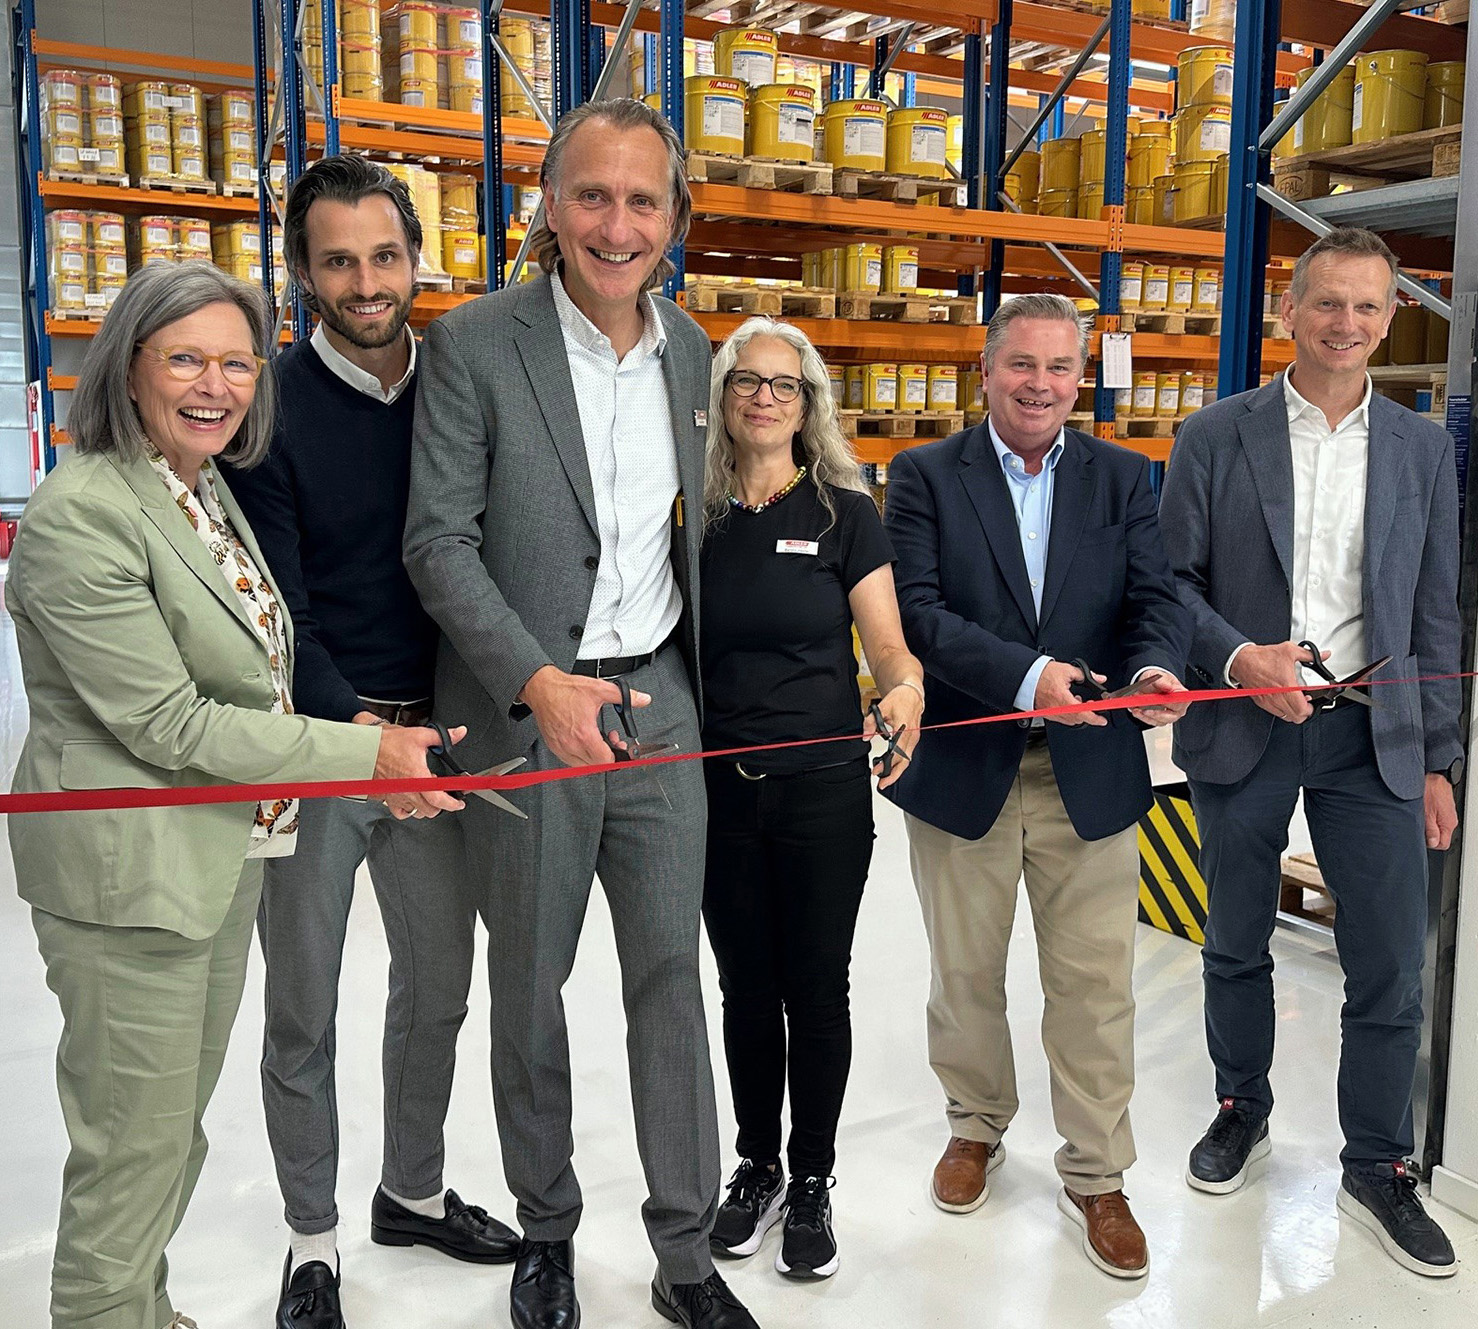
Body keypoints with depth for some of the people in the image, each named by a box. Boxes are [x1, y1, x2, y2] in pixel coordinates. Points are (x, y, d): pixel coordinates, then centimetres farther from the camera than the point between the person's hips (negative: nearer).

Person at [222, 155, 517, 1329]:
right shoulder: (270, 405, -9)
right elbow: (276, 605, -14)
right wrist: (362, 730, -26)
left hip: (436, 739, 4)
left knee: (439, 984, 16)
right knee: (303, 1011, 9)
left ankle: (414, 1191, 38)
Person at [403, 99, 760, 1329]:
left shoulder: (691, 349, 7)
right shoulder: (473, 344, -8)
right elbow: (440, 542, -12)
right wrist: (538, 683, -24)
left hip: (661, 704, 4)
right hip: (527, 715, -3)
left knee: (670, 975, 9)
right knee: (529, 986, 11)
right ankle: (547, 1229, 34)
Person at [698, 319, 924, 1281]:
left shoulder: (845, 512, -4)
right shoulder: (697, 515, 3)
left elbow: (890, 645, -7)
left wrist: (905, 690, -28)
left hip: (823, 786, -2)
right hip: (721, 787, 2)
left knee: (817, 990, 8)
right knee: (746, 989, 13)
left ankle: (812, 1184, 27)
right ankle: (756, 1171, 33)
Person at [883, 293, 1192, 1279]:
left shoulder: (1124, 479, 6)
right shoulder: (926, 476, -2)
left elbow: (1157, 597, -3)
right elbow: (917, 611, -14)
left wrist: (1157, 669, -26)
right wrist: (1025, 676, -28)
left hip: (1089, 775, 1)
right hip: (965, 769, -1)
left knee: (1096, 986, 8)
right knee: (966, 975, 17)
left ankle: (1096, 1176, 27)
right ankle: (978, 1126, 41)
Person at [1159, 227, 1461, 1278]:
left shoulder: (1423, 449, 6)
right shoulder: (1216, 436, -1)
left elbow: (1435, 614, 6)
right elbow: (1176, 580, -1)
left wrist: (1437, 759, 4)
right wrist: (1237, 658, -19)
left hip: (1374, 734, 1)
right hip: (1243, 726, -1)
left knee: (1391, 963, 3)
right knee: (1237, 945, 14)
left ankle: (1379, 1168, 22)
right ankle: (1242, 1111, 36)